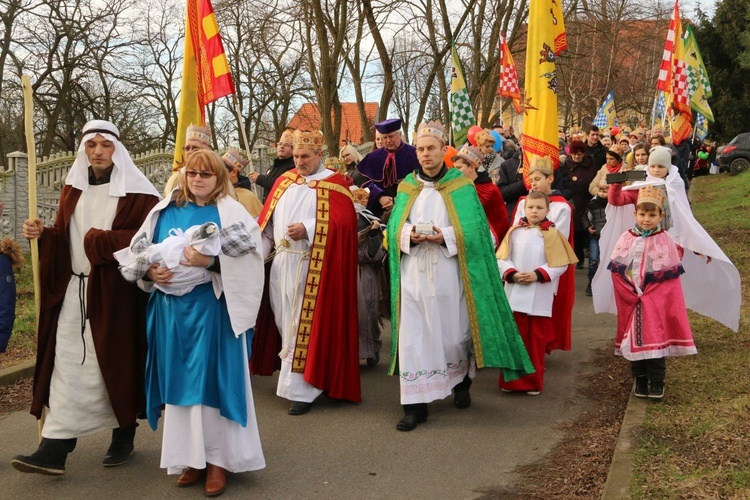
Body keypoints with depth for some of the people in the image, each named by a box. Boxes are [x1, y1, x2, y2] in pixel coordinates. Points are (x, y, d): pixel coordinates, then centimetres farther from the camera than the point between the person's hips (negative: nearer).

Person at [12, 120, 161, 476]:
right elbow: (63, 241, 13)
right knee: (66, 365, 0)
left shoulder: (135, 191, -5)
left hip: (114, 293, -4)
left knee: (116, 362, 5)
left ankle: (124, 437, 22)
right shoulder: (73, 189, 12)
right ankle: (55, 448, -1)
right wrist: (43, 234, -7)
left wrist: (100, 240, -15)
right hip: (73, 289, 5)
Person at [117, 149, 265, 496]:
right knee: (180, 380, 7)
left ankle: (218, 457, 8)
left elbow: (246, 257, -13)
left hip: (211, 307, -4)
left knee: (212, 379, -1)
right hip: (171, 308, 4)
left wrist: (211, 262, -27)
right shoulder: (165, 210, 11)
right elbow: (138, 252, 10)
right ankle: (191, 455, 18)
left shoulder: (230, 211, 0)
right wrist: (149, 273, -10)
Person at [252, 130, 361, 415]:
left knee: (305, 326, -4)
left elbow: (344, 220, -12)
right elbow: (268, 220, 13)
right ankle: (292, 378, 23)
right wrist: (261, 247, 1)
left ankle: (302, 388, 2)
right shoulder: (284, 182, 16)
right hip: (282, 265, 6)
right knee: (285, 324, 9)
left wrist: (308, 230, -19)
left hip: (313, 267, -5)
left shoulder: (332, 183, -1)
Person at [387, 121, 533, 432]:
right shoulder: (407, 187, 11)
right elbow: (394, 228, 7)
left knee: (454, 333, 6)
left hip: (450, 272, -2)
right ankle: (415, 405, 1)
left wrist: (446, 237, -20)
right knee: (414, 336, -3)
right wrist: (409, 236, -14)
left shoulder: (461, 186, 2)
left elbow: (474, 229, -5)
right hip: (414, 273, 2)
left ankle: (462, 384, 34)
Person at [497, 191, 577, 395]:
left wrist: (538, 275, -15)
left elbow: (560, 264, -4)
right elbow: (502, 259, 2)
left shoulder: (552, 234, -1)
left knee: (537, 341, 5)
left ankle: (534, 382, 16)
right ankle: (511, 380, 16)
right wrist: (512, 274, -15)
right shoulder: (514, 231, 4)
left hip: (540, 296, -1)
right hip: (515, 294, 1)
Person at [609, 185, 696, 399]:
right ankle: (640, 380, 19)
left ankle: (656, 382, 12)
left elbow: (671, 274, -3)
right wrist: (629, 291, -4)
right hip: (631, 300, 2)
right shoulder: (626, 239, 1)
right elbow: (616, 270, 4)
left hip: (657, 301, -2)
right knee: (634, 339, 6)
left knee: (656, 338, -1)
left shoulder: (665, 241, -4)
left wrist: (649, 292, -8)